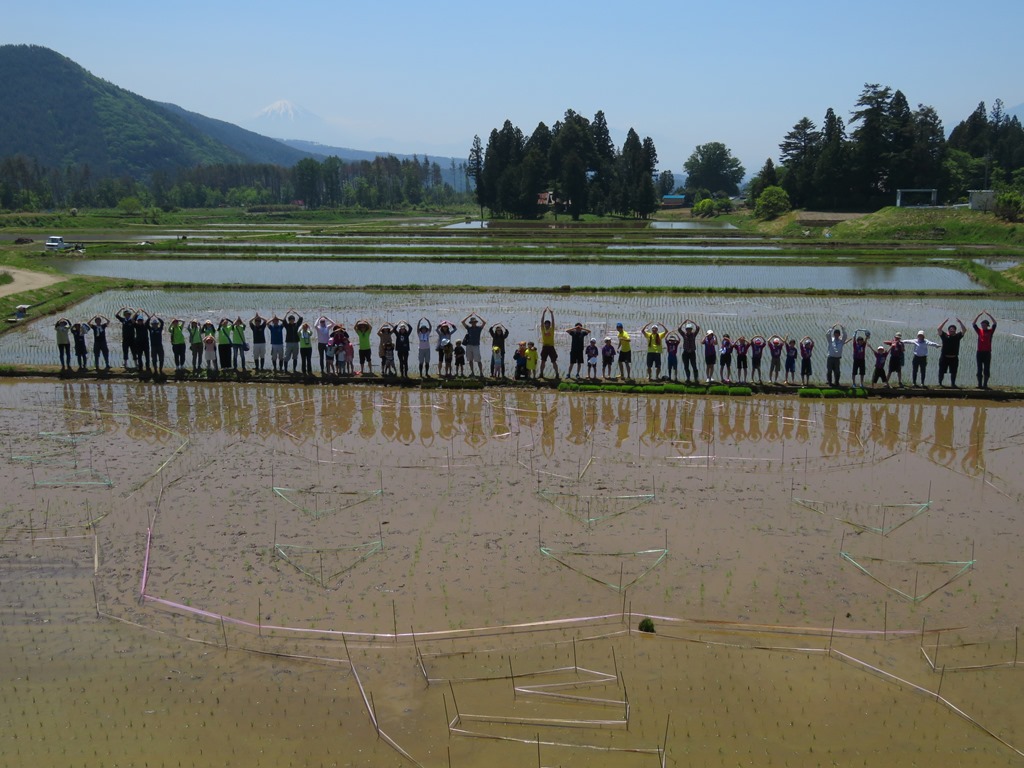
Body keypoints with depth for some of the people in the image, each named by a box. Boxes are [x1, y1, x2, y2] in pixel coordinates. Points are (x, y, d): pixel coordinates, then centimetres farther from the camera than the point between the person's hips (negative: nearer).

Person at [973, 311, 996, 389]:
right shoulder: (979, 331, 8)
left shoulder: (990, 331, 5)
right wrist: (979, 315, -4)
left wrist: (989, 315, -6)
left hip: (987, 352, -1)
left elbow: (994, 323, -5)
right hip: (979, 352, 1)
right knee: (979, 370, 3)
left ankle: (985, 384, 2)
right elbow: (973, 324, 1)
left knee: (986, 370, 0)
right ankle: (980, 384, 6)